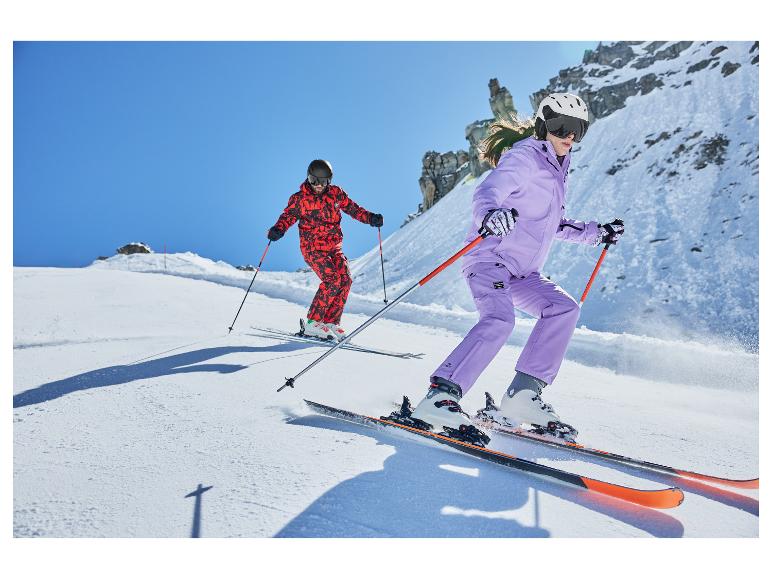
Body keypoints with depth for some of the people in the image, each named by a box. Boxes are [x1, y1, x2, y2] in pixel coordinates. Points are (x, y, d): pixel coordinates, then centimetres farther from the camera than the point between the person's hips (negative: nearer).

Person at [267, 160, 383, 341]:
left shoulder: (336, 193, 7)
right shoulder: (299, 198, 0)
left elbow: (352, 208, 12)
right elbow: (288, 216, -4)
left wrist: (370, 218, -3)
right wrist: (278, 230, -24)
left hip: (334, 247, 5)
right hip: (312, 248, -5)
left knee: (345, 280, -12)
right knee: (332, 279, -22)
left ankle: (330, 322, -3)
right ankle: (313, 323, -14)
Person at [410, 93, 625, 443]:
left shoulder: (555, 170, 21)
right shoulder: (523, 157, -6)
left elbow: (554, 225, 31)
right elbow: (486, 193, -24)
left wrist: (598, 233, 31)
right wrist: (490, 217, -47)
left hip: (522, 271, 9)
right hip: (489, 258, -9)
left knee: (564, 308, -6)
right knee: (499, 319, -31)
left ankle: (523, 395, -6)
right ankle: (440, 396, -30)